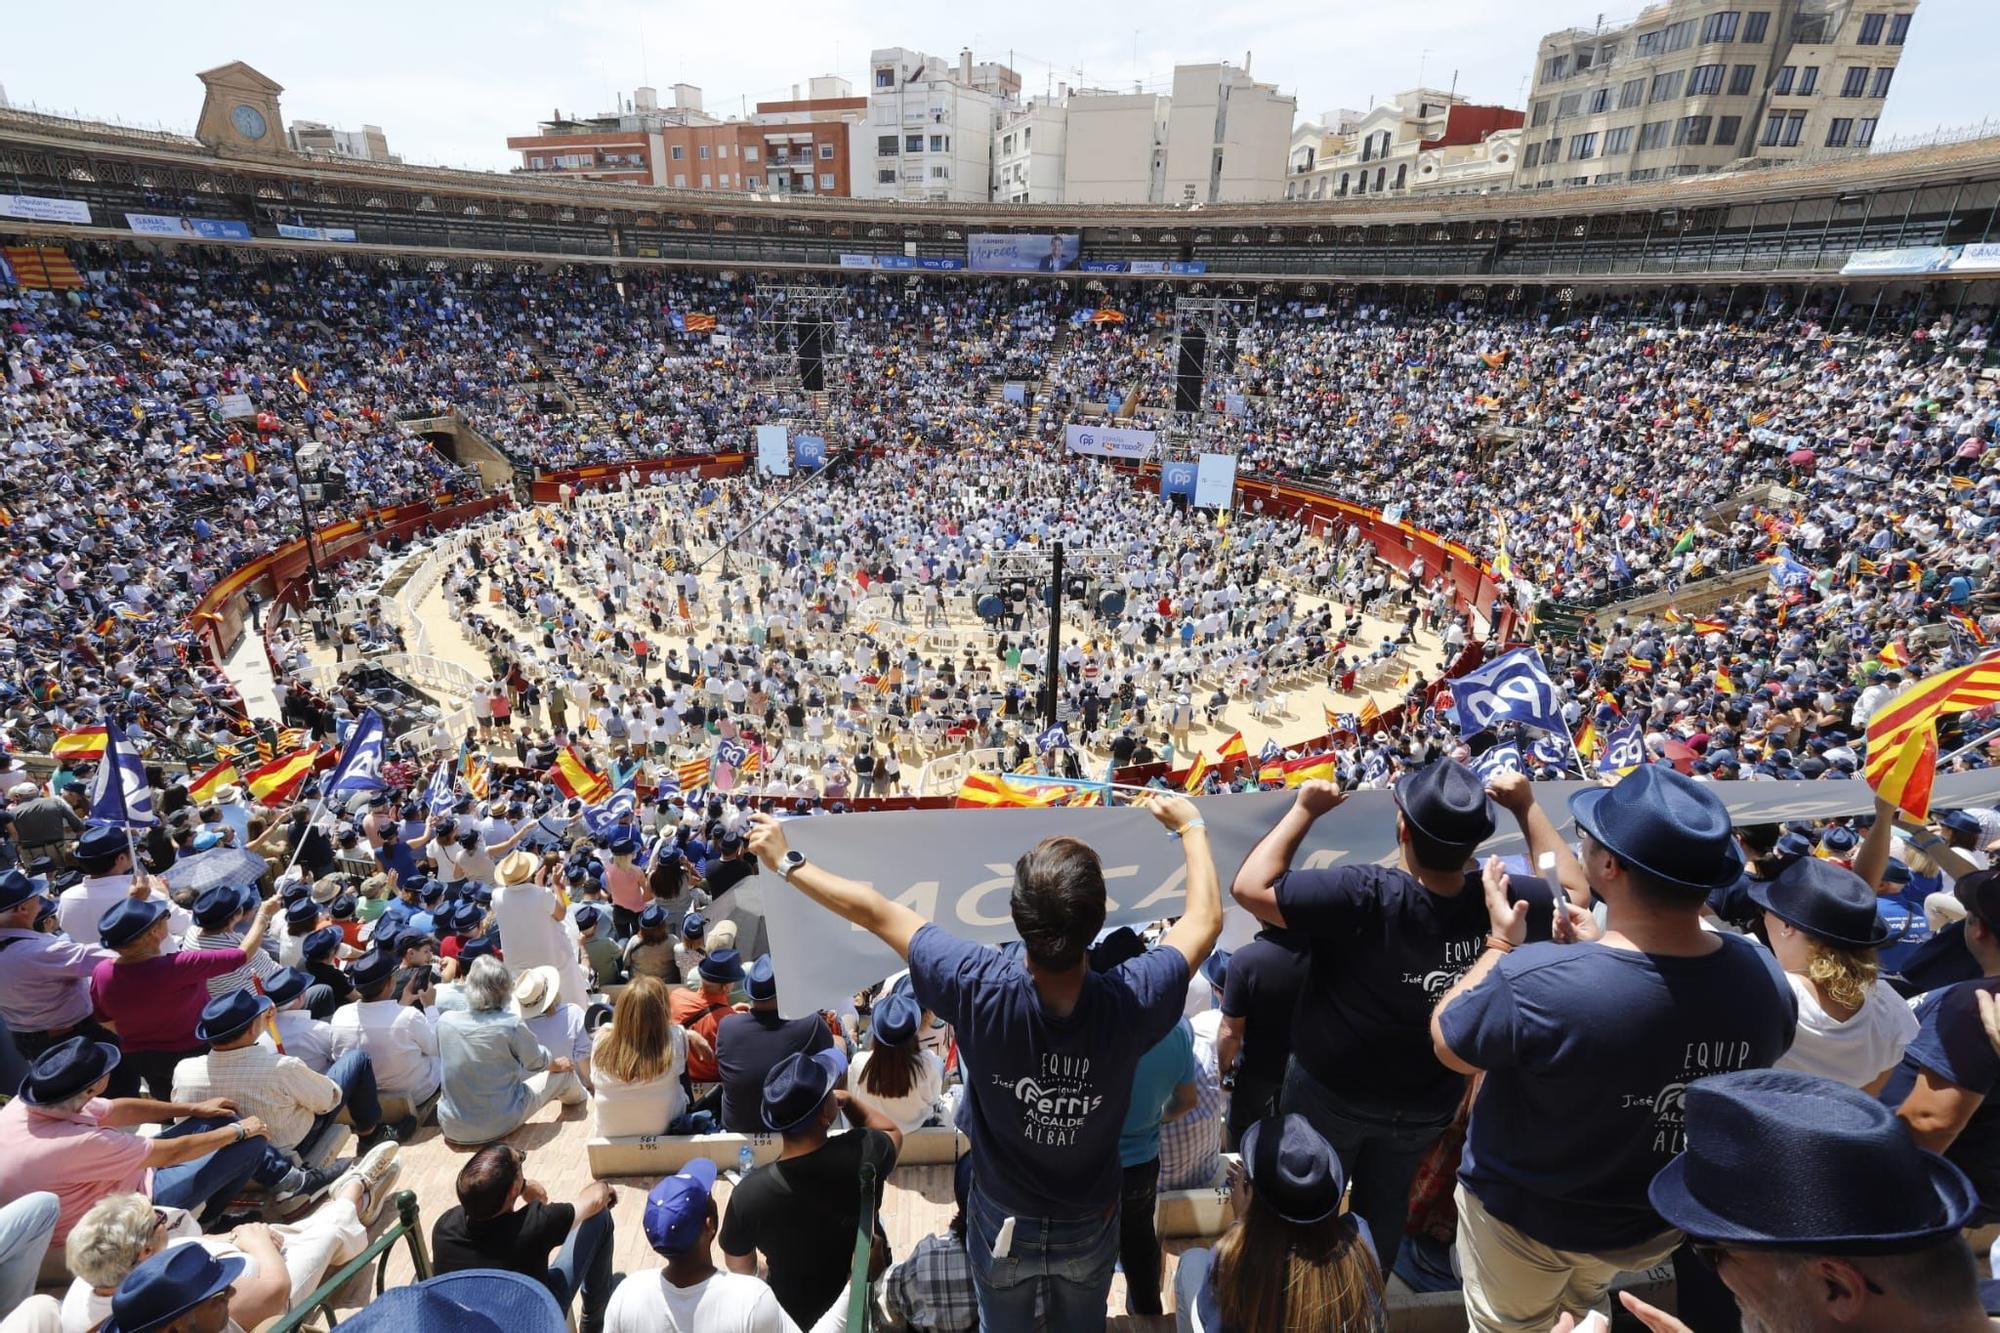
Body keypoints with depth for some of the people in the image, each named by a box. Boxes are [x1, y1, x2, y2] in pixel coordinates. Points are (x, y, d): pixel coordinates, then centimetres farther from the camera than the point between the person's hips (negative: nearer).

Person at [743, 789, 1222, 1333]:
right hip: (1089, 1228, 1)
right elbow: (1206, 919, -15)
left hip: (1003, 1223, 0)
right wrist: (1190, 825, -2)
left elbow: (872, 911, -24)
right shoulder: (1132, 1001, -35)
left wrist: (786, 861, -10)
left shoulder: (983, 993, -37)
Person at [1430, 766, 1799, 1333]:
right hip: (1660, 1223, 4)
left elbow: (1446, 1042, -22)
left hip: (1527, 1217, -4)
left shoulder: (1533, 982, -42)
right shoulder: (1765, 977, -25)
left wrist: (1500, 945, -11)